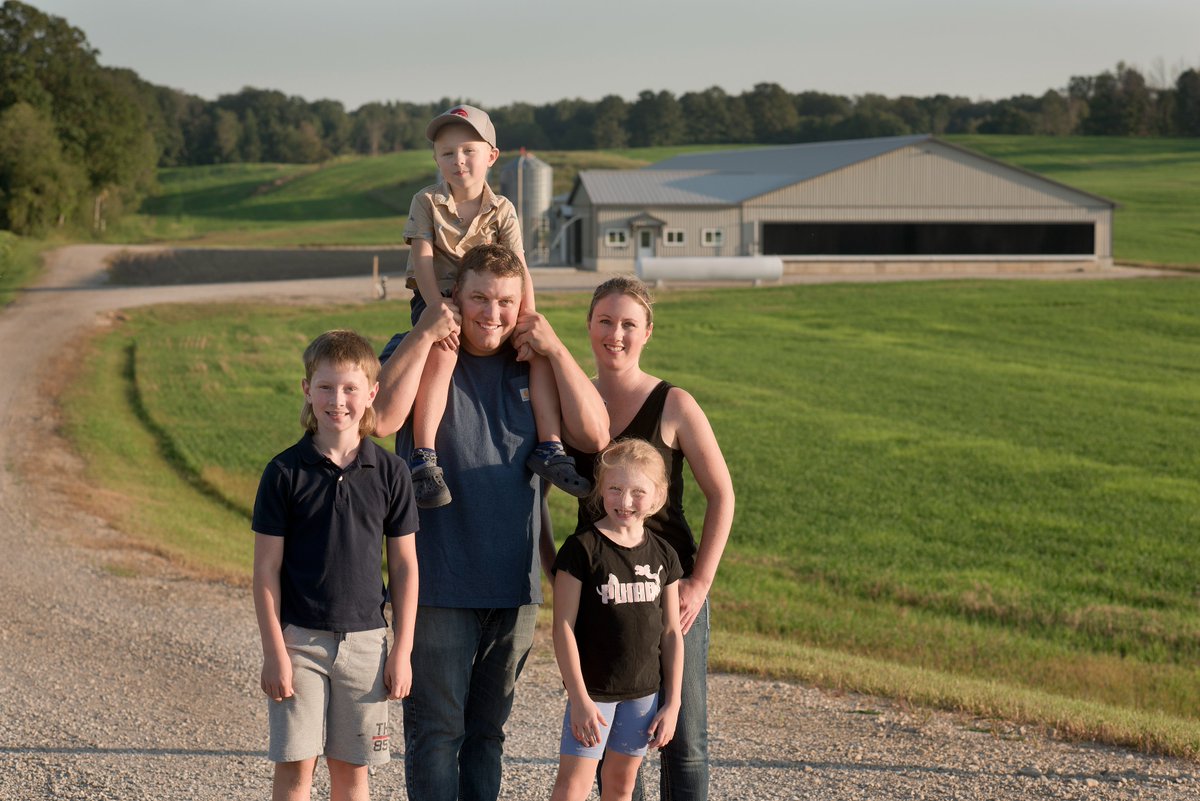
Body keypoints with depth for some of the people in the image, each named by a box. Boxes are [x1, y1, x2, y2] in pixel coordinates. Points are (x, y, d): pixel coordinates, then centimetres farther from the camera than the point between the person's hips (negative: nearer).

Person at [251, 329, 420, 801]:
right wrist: (273, 650, -7)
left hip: (364, 640, 2)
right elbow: (266, 568, -3)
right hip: (300, 638, -2)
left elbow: (404, 566, 5)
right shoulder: (286, 472, -5)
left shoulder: (389, 473, 0)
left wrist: (402, 650, 2)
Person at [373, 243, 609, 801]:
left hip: (514, 584, 4)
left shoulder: (532, 365, 8)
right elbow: (382, 419, -22)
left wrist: (555, 351, -8)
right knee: (436, 730, -2)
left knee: (487, 729, 14)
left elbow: (594, 435, -2)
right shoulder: (419, 355, -3)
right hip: (439, 582, -4)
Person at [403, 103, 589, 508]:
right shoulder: (426, 202, -3)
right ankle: (423, 459, -37)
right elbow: (423, 260, -13)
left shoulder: (501, 211, 3)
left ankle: (549, 446, -13)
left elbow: (519, 269, -5)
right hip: (435, 300, -4)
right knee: (441, 352, -35)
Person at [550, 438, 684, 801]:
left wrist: (672, 703, 6)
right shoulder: (582, 548, -11)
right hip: (592, 690, -4)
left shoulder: (662, 555, 3)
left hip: (643, 693, 5)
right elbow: (564, 626, -11)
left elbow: (671, 632, 8)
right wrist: (579, 698, -14)